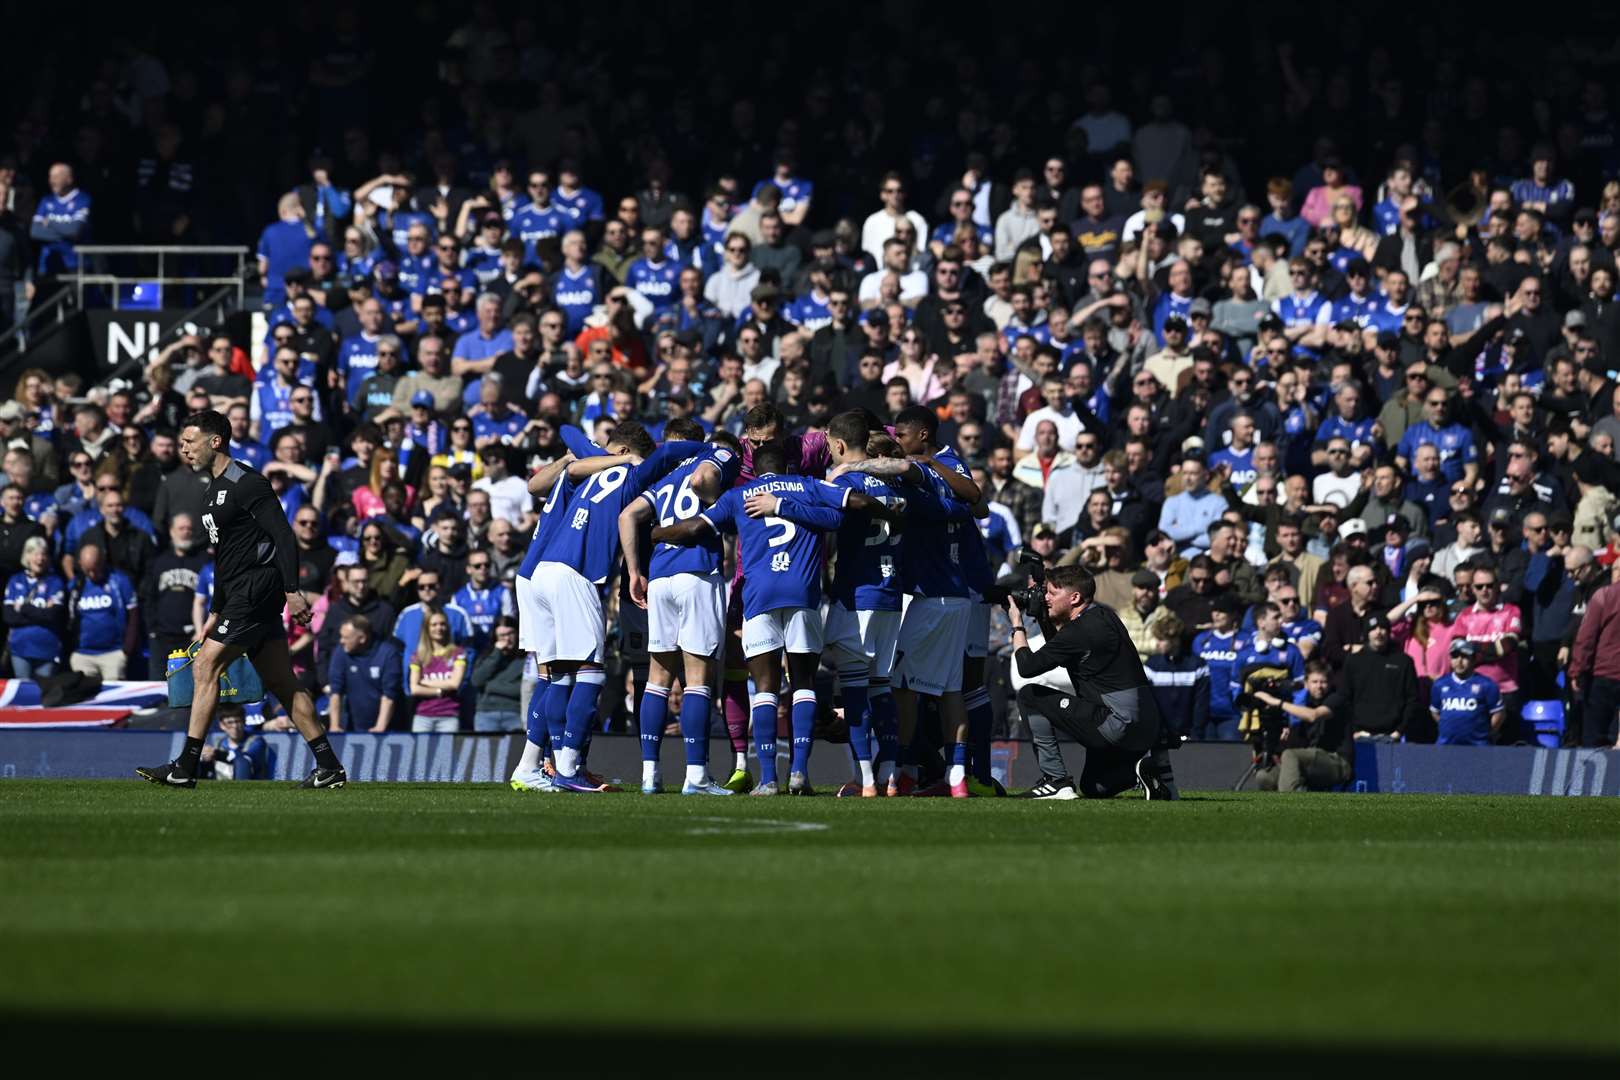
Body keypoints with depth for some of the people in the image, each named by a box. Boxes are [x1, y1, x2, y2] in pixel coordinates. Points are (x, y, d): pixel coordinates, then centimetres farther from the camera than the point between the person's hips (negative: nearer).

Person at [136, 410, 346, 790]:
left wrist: (292, 590, -23)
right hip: (242, 595, 10)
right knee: (281, 683, 9)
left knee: (205, 668, -10)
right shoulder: (213, 491, 19)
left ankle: (186, 768, -9)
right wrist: (215, 613, 25)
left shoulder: (246, 483, -11)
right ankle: (329, 767, 10)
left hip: (257, 589, -10)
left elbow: (283, 536, -17)